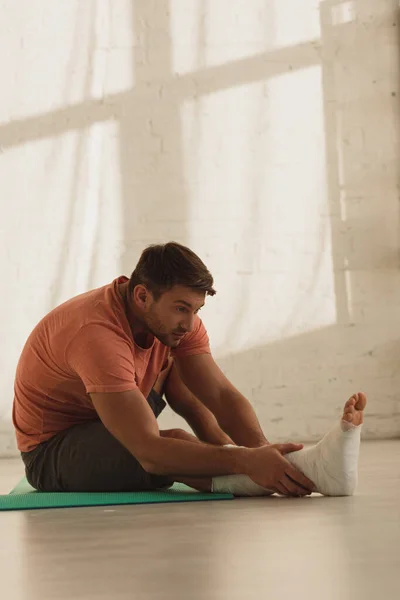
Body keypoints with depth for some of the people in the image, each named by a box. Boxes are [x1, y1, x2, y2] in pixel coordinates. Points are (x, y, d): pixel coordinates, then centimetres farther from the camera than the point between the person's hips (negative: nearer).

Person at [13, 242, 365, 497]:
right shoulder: (98, 334, -36)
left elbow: (222, 395, -15)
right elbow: (150, 451, -43)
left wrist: (262, 450, -35)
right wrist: (246, 461, -49)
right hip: (50, 453, -10)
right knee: (175, 442, -34)